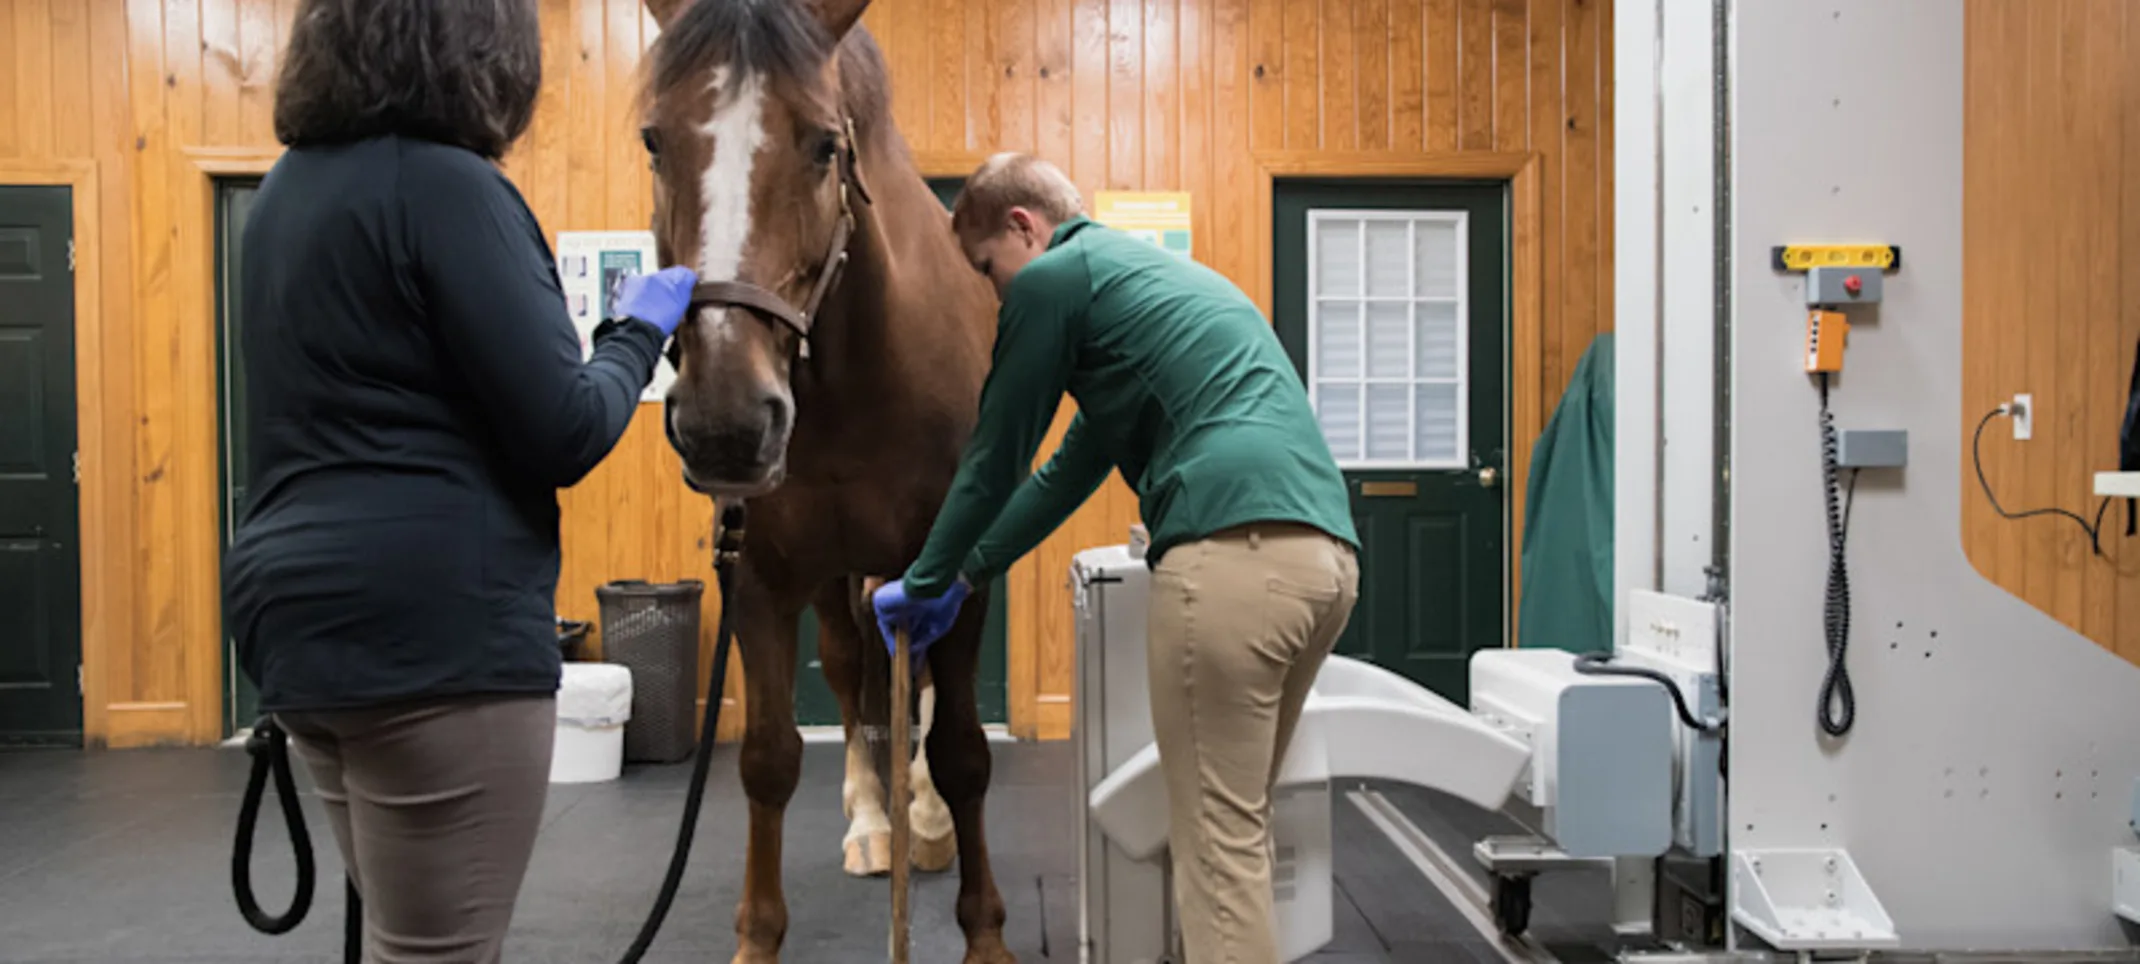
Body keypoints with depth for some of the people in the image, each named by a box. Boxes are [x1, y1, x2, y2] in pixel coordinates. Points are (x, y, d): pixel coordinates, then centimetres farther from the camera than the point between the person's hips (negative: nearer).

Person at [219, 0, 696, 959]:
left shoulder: (288, 189, 13)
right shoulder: (447, 187, -13)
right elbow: (564, 436, -15)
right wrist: (639, 332, 3)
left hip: (303, 612, 9)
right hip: (438, 629, -9)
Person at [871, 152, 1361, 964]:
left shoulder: (1052, 277, 4)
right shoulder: (1158, 272, 32)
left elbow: (994, 459, 10)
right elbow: (1079, 462, 35)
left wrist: (923, 584, 25)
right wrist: (967, 577, 39)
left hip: (1235, 548, -9)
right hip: (1328, 551, 9)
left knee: (1218, 837, -2)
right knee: (1235, 820, 17)